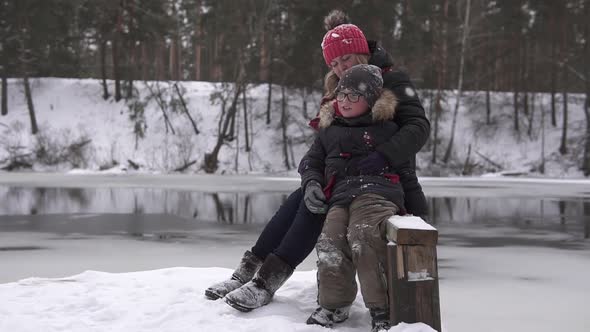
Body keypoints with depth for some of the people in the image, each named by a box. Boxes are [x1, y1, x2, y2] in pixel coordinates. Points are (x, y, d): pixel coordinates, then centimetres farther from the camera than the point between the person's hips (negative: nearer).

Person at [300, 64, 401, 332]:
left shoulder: (384, 128, 14)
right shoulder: (329, 129, 29)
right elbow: (310, 161, 28)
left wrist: (335, 135, 14)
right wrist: (311, 183, 9)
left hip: (377, 191, -4)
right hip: (341, 198, 5)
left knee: (363, 239, -31)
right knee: (330, 243, -22)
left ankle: (382, 309, -23)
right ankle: (333, 305, -5)